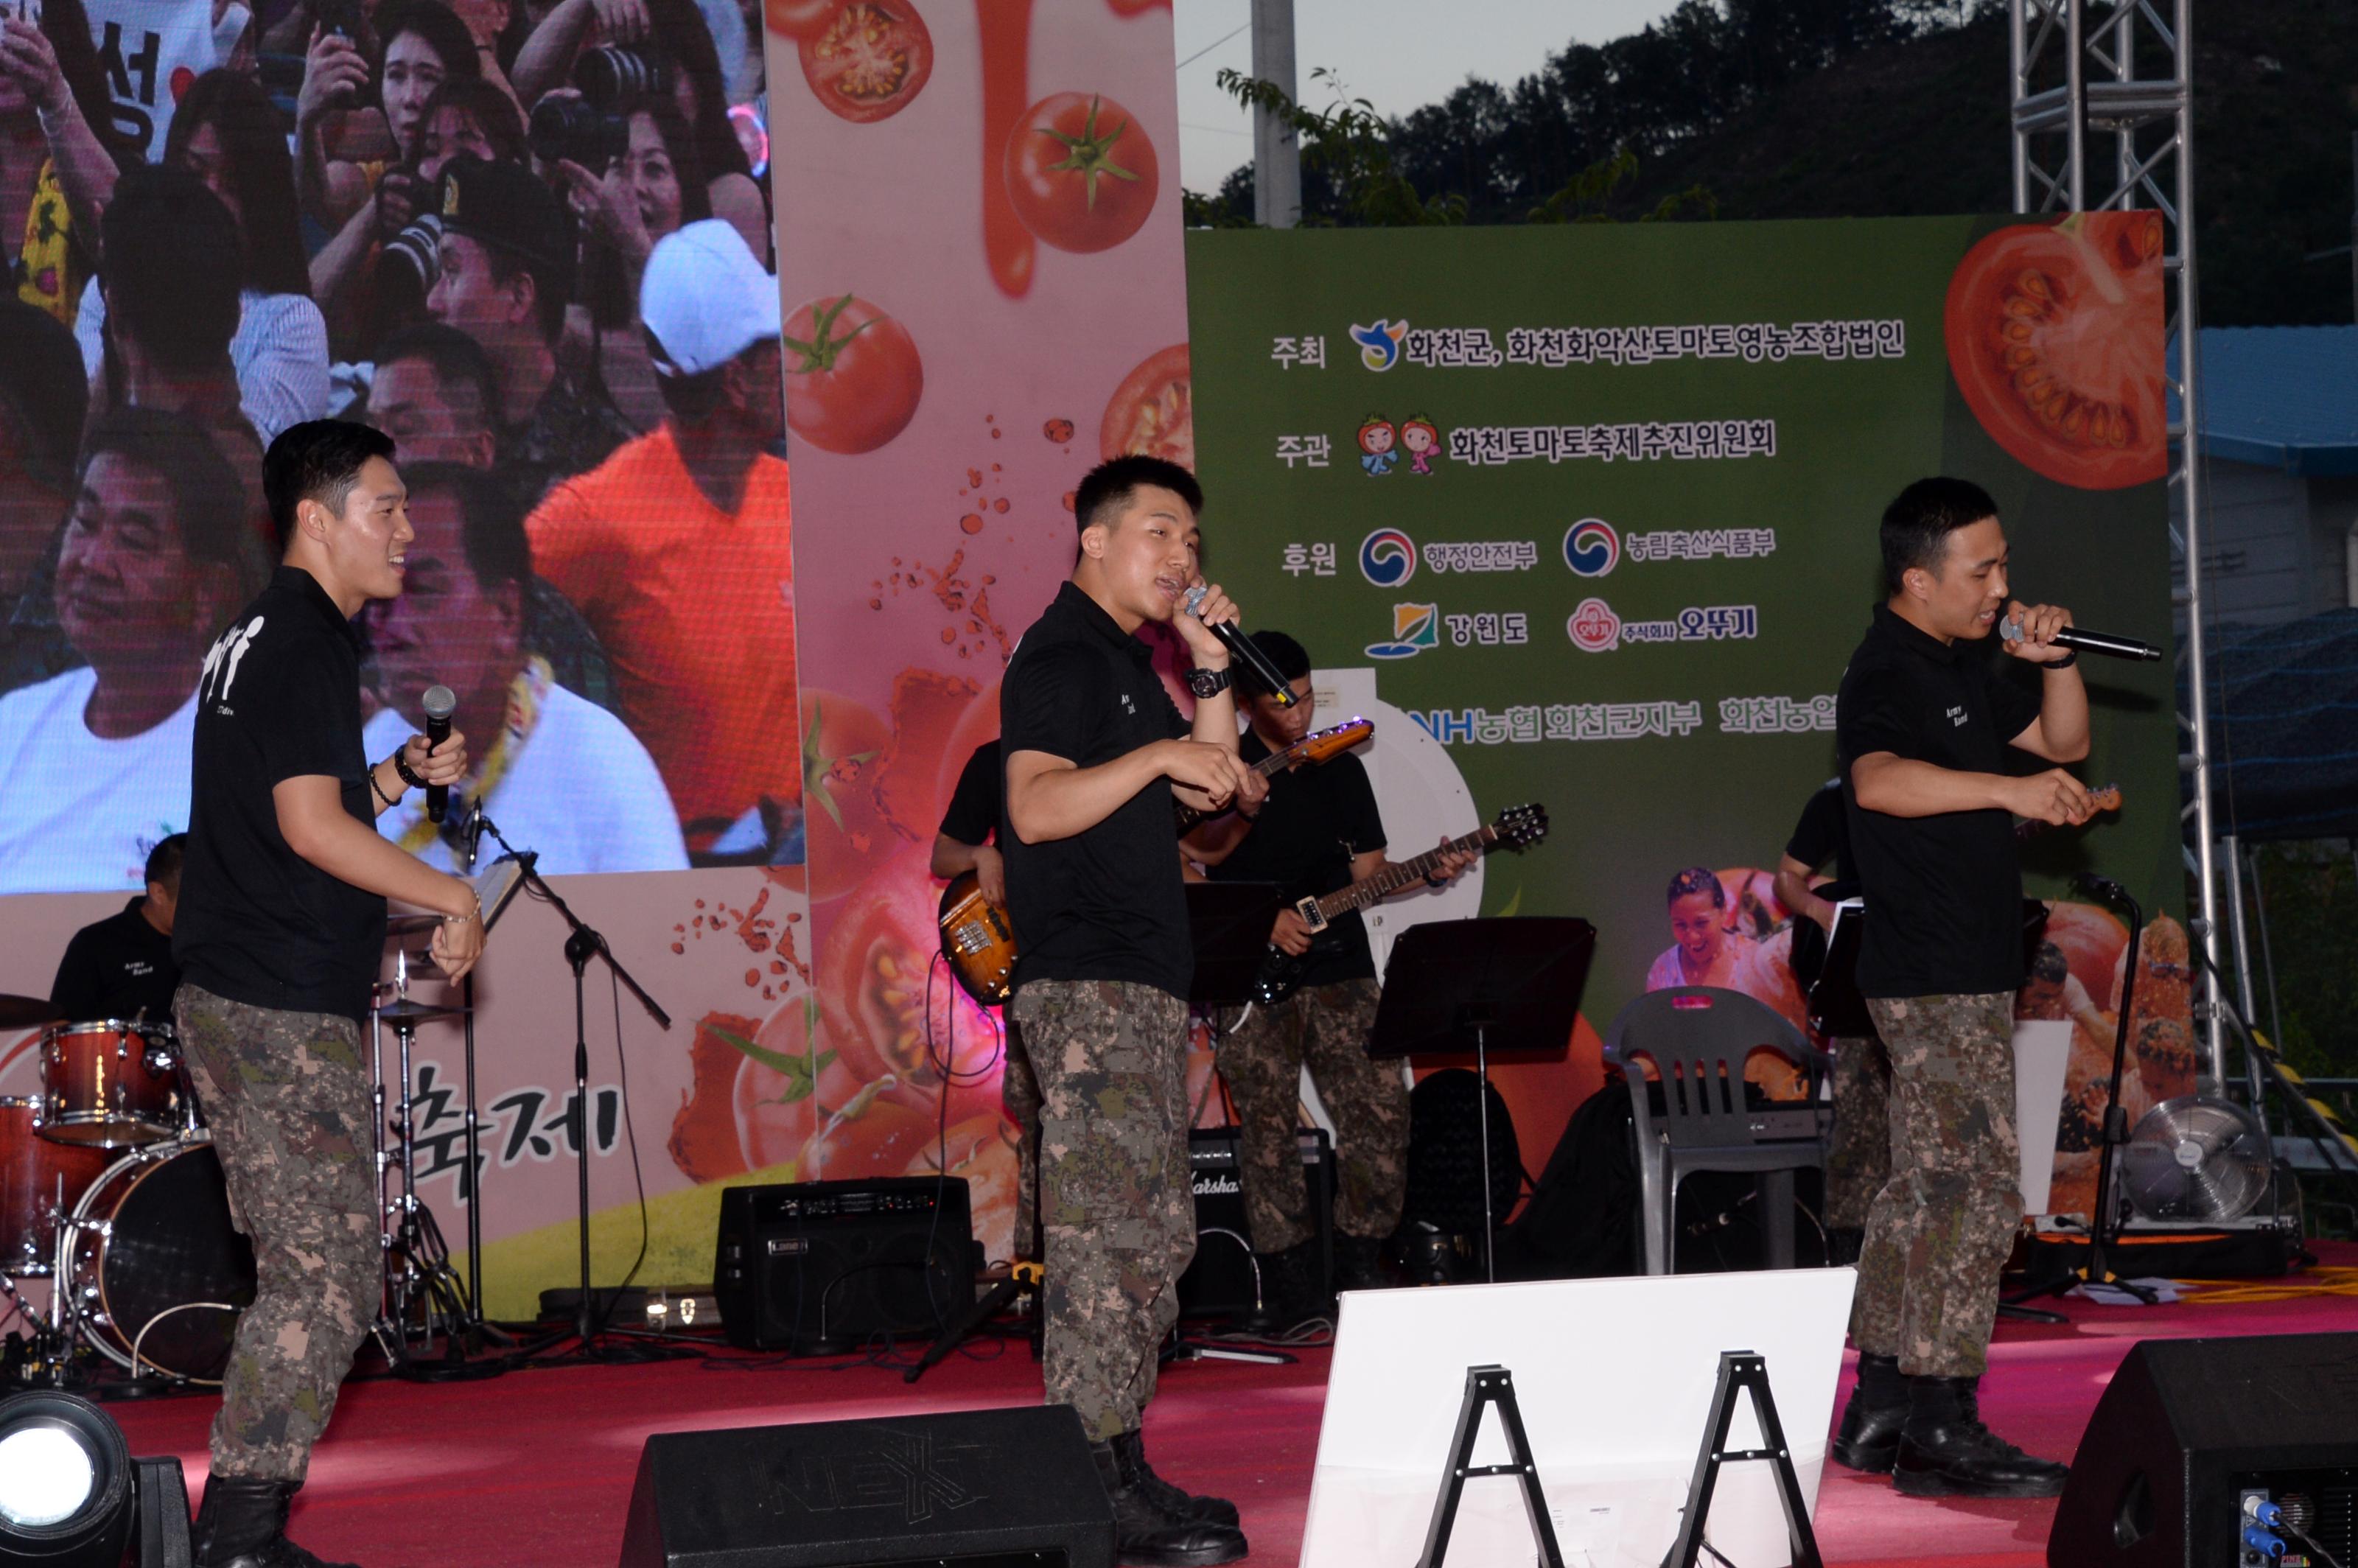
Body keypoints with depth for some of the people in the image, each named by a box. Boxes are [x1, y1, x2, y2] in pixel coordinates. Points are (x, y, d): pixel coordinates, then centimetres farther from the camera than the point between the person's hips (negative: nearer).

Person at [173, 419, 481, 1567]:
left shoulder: (256, 640, 19)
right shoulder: (305, 643, -12)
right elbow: (311, 829, -20)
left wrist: (404, 774, 13)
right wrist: (453, 899, -12)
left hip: (229, 1000, 10)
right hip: (285, 1013, -10)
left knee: (301, 1274, 12)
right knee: (327, 1281, -9)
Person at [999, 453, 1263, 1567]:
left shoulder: (1127, 661, 21)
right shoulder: (1061, 654, -8)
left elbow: (1218, 793, 20)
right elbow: (1037, 808, -21)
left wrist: (1211, 672, 11)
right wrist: (1160, 753, -24)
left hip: (1143, 991, 11)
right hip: (1088, 988, -11)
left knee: (1155, 1240, 11)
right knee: (1107, 1239, -13)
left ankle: (1120, 1472, 15)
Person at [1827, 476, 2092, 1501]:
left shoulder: (1958, 668, 15)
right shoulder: (1886, 677, -17)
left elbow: (2065, 743, 22)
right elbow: (1879, 780, -37)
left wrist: (2054, 662, 2)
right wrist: (2010, 788, -48)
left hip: (1962, 974, 10)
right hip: (1935, 980, -10)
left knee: (1925, 1190, 14)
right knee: (1973, 1195, -10)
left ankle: (1880, 1413, 20)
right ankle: (1942, 1432, -6)